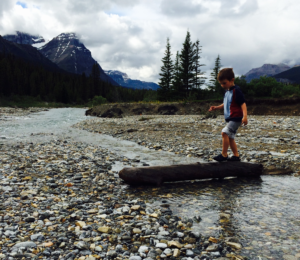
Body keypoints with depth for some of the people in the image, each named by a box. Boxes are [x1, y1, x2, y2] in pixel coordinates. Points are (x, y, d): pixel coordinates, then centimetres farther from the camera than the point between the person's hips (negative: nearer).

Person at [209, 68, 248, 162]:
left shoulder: (236, 90, -13)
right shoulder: (227, 92, 14)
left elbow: (243, 104, -18)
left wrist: (245, 116, -28)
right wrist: (216, 107, 11)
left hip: (236, 118, -9)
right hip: (230, 119, 9)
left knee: (224, 132, -18)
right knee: (230, 137, 11)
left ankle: (224, 155, -12)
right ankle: (236, 156, 19)